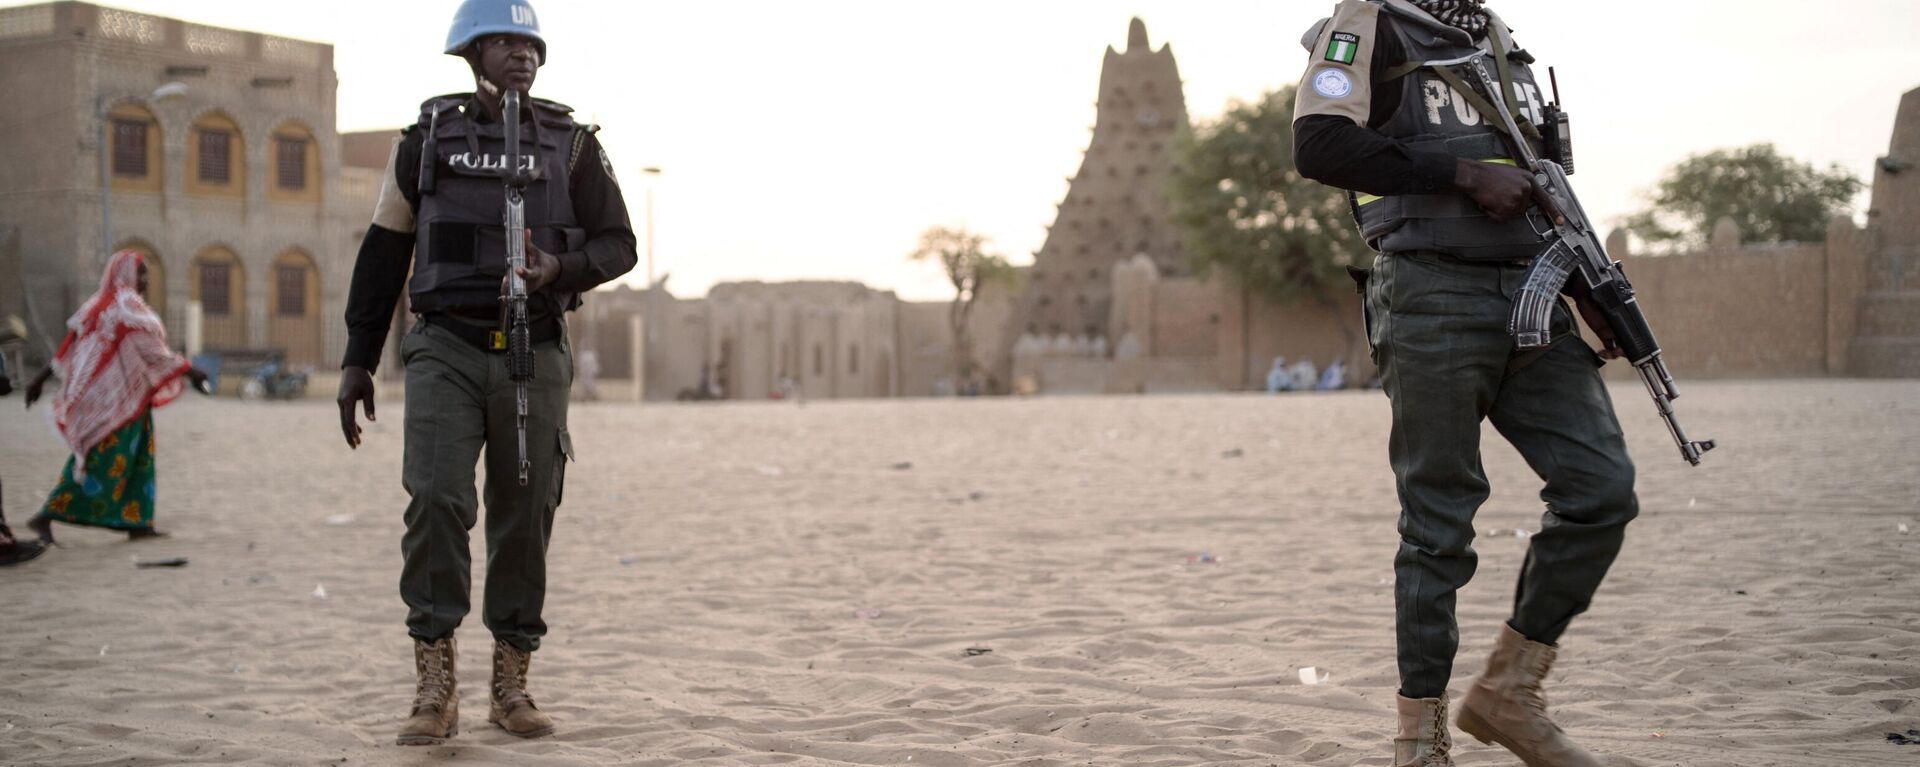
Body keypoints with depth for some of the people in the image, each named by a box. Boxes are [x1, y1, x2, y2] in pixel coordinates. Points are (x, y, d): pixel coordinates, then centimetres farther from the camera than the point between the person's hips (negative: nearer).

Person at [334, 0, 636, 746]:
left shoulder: (571, 144, 5)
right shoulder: (428, 137, 6)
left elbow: (617, 245, 8)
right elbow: (383, 253, 10)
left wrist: (561, 269, -15)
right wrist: (357, 360, 7)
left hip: (535, 355, 1)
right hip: (445, 349, -1)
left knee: (524, 517, 3)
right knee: (436, 500, -15)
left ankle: (511, 685, 15)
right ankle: (435, 690, -9)